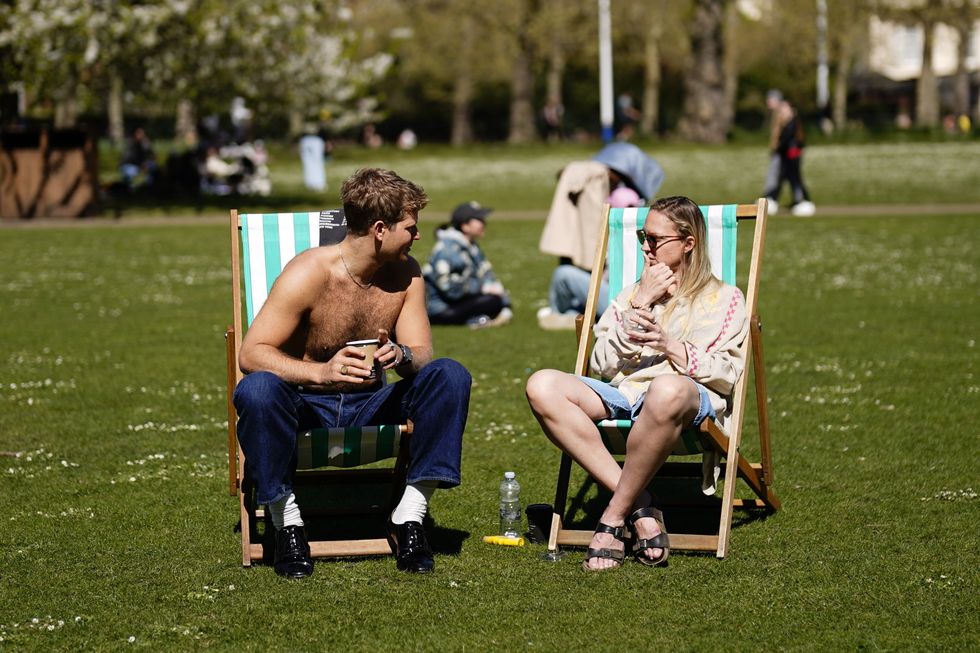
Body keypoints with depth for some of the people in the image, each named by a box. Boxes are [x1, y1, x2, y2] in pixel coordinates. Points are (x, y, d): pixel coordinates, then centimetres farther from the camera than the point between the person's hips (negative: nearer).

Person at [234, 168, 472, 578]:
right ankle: (287, 522, -22)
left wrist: (401, 357, -30)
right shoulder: (309, 274, -16)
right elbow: (251, 354, -21)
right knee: (256, 389, -36)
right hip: (308, 411, -4)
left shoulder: (405, 273, -1)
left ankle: (409, 517, -20)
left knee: (450, 375, -20)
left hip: (371, 411, 4)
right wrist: (321, 372, -39)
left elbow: (423, 355, -4)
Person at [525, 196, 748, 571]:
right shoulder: (631, 293, 28)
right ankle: (638, 508, -28)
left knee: (667, 390, -45)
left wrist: (672, 347, -11)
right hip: (624, 394, 5)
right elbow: (601, 365, 13)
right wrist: (641, 304, 6)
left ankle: (614, 517, -30)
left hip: (692, 399, -5)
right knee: (543, 386, -26)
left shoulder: (724, 298, 17)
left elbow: (727, 374, 3)